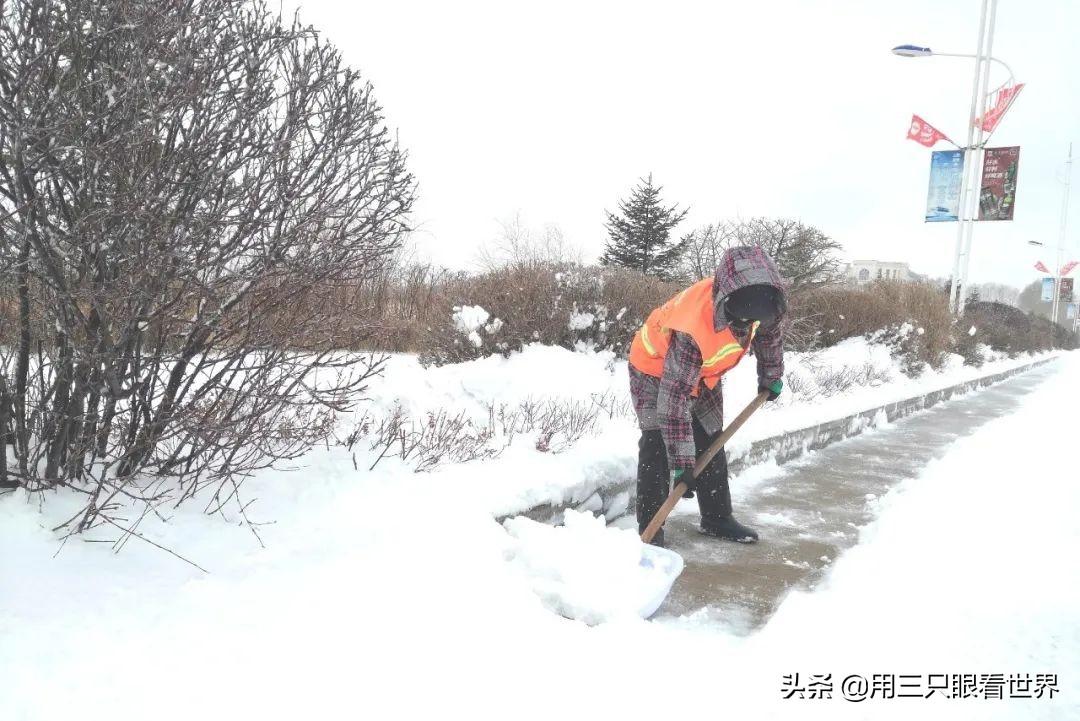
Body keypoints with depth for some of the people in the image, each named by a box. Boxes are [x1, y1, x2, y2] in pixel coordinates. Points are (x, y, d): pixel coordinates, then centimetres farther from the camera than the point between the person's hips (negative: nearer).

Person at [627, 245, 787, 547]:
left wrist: (771, 377, 14)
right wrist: (682, 464, -35)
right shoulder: (690, 332, -43)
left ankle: (717, 518, 22)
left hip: (704, 373, 7)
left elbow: (770, 333, 1)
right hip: (657, 369, -6)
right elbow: (674, 399, -38)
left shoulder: (759, 301, -25)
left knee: (711, 445, 10)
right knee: (658, 448, -15)